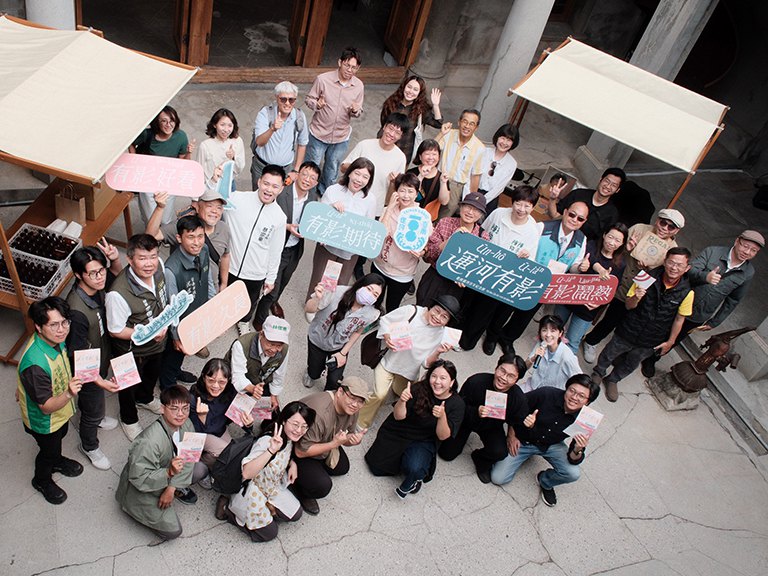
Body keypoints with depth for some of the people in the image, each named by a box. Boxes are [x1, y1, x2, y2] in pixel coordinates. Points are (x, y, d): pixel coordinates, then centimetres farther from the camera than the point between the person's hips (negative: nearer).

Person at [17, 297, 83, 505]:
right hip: (44, 420, -6)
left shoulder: (55, 340, -20)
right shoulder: (35, 364, -44)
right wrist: (69, 394, -53)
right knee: (49, 450, 22)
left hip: (61, 411, 6)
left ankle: (56, 460, 64)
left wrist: (25, 388, 20)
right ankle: (42, 481, 53)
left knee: (59, 437, 33)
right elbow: (46, 407, -34)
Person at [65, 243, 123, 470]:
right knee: (92, 409, 19)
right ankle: (89, 446, 46)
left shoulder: (95, 286, -18)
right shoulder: (77, 311, -40)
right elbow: (77, 355, -32)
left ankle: (96, 418, 65)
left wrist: (115, 258, -18)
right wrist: (100, 381, -37)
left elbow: (117, 273, 4)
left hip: (103, 357, 7)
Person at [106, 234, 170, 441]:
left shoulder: (158, 266, -21)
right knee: (130, 385, 24)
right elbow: (115, 331, -24)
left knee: (153, 374, 34)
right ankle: (129, 419, 54)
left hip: (157, 341, 6)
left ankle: (145, 399, 66)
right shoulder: (118, 294, -40)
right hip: (132, 350, -6)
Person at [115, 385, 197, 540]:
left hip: (168, 472, 6)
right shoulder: (149, 441, -37)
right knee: (172, 530, -10)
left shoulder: (187, 425, -16)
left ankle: (178, 487, 15)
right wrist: (169, 472, -43)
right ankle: (133, 507, 10)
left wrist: (172, 488, -16)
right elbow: (138, 478, -31)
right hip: (141, 487, -6)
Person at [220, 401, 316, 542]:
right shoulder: (266, 441, -35)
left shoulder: (290, 439, -10)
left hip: (273, 487, 7)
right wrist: (271, 450, -57)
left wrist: (293, 464, -5)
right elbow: (246, 473, -47)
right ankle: (229, 509, 13)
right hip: (251, 492, -7)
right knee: (269, 533, 2)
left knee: (295, 514, 2)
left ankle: (266, 506, 20)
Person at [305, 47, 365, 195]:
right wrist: (316, 104, -29)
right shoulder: (323, 79, -18)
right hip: (319, 133, -3)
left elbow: (357, 112, 3)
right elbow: (309, 99, -6)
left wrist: (355, 111, -21)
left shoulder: (359, 86, -8)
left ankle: (325, 191, 50)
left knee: (332, 168, 23)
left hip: (341, 137, 3)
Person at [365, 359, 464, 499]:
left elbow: (443, 436, -13)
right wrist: (402, 401, -35)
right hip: (397, 433, 1)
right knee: (377, 466, -2)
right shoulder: (419, 389, -17)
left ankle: (407, 486, 7)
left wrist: (442, 417, -34)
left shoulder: (457, 404, -14)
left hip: (423, 442, -1)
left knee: (414, 469, -29)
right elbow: (398, 417, -13)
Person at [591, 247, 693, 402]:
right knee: (609, 354, 19)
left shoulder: (687, 292, -19)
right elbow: (629, 306, -13)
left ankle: (613, 380, 51)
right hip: (629, 330, -1)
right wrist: (636, 298, -34)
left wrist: (670, 341, 2)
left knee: (632, 363, 23)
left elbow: (679, 319, -4)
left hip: (651, 341, 2)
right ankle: (598, 374, 50)